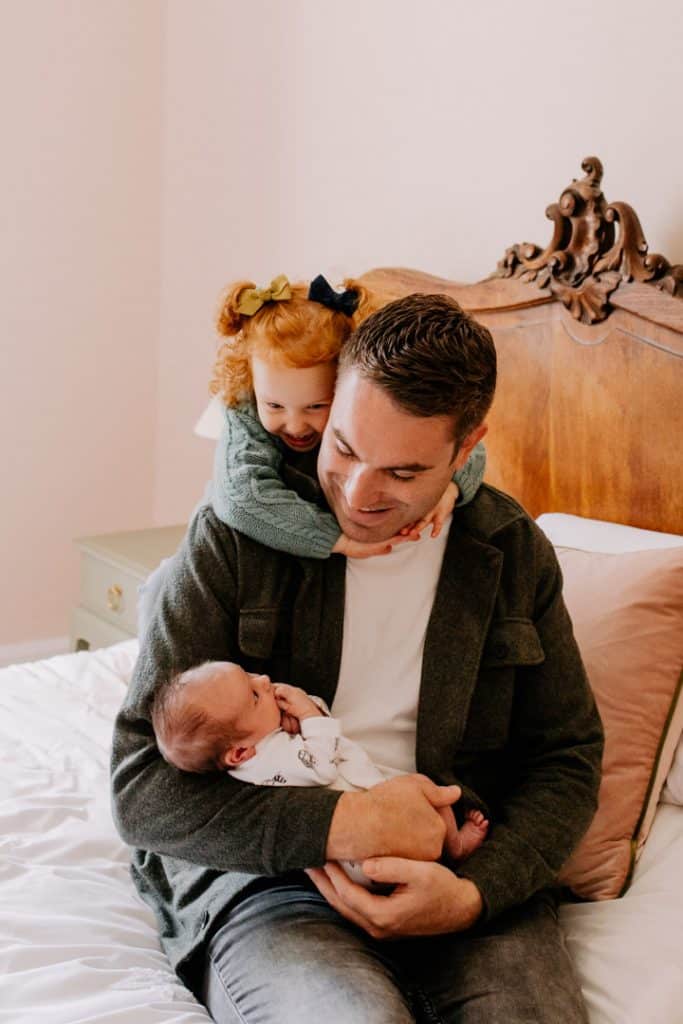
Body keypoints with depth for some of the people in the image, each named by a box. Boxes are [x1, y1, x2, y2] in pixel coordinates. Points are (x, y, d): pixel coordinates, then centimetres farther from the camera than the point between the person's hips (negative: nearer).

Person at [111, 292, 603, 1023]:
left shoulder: (514, 552, 3)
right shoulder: (234, 537, -6)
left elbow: (567, 760, 8)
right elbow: (141, 789, -9)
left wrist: (475, 890, -11)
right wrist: (345, 823, -20)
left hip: (470, 874, 3)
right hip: (269, 875, -2)